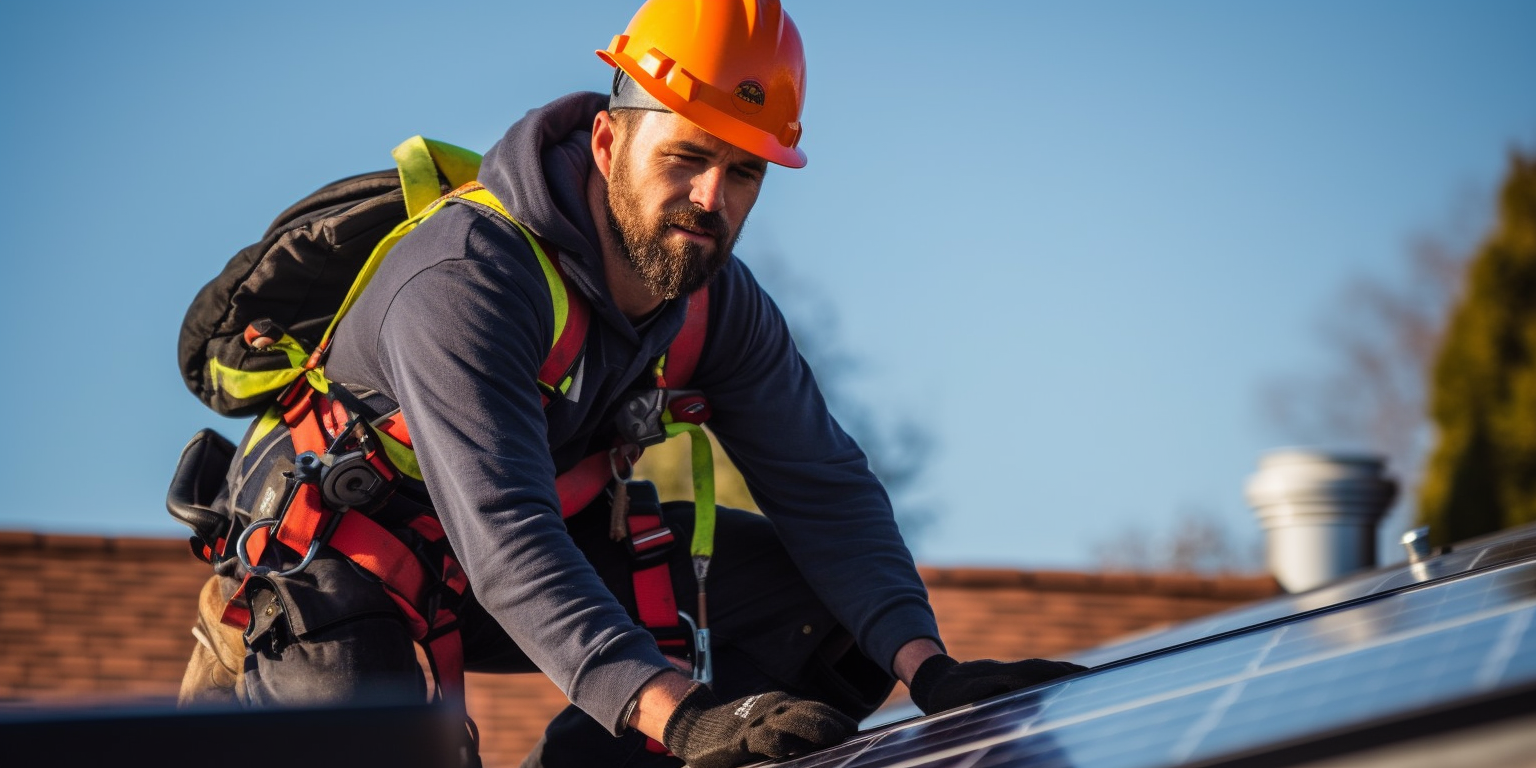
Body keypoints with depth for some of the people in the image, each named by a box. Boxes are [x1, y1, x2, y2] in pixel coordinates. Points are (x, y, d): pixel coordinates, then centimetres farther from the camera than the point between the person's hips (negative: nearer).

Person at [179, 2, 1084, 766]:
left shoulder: (719, 304, -10)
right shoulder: (465, 284, -34)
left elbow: (824, 489, -8)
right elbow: (508, 541, -45)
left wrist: (923, 662, -25)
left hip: (555, 529, 7)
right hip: (338, 553, -7)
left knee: (813, 595, -5)